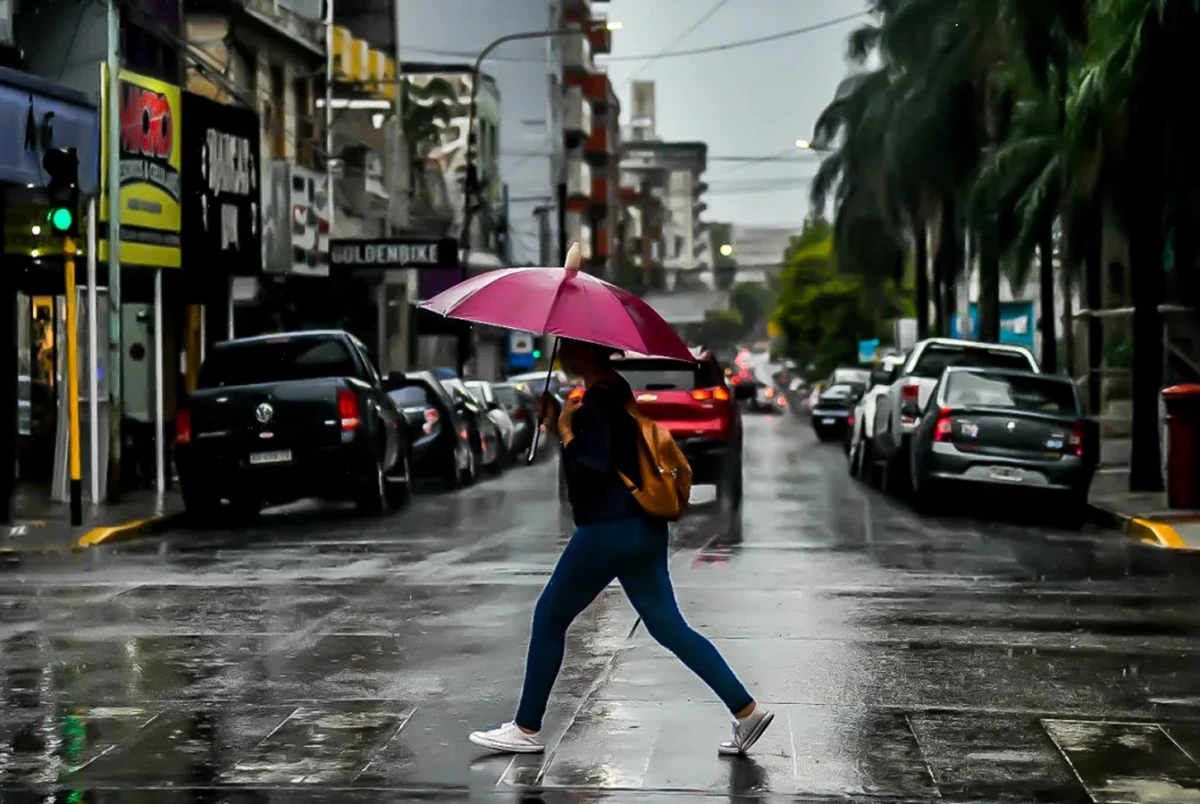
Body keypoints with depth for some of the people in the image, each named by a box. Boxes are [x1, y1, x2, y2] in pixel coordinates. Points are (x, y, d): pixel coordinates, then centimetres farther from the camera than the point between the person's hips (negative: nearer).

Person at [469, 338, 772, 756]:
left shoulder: (598, 399, -16)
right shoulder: (617, 390, 14)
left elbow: (591, 468, -23)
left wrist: (565, 431, -10)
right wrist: (558, 424, 11)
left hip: (609, 531, -10)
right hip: (642, 529, 10)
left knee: (549, 618, 4)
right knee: (668, 626, 9)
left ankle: (527, 729, 13)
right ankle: (746, 710, 4)